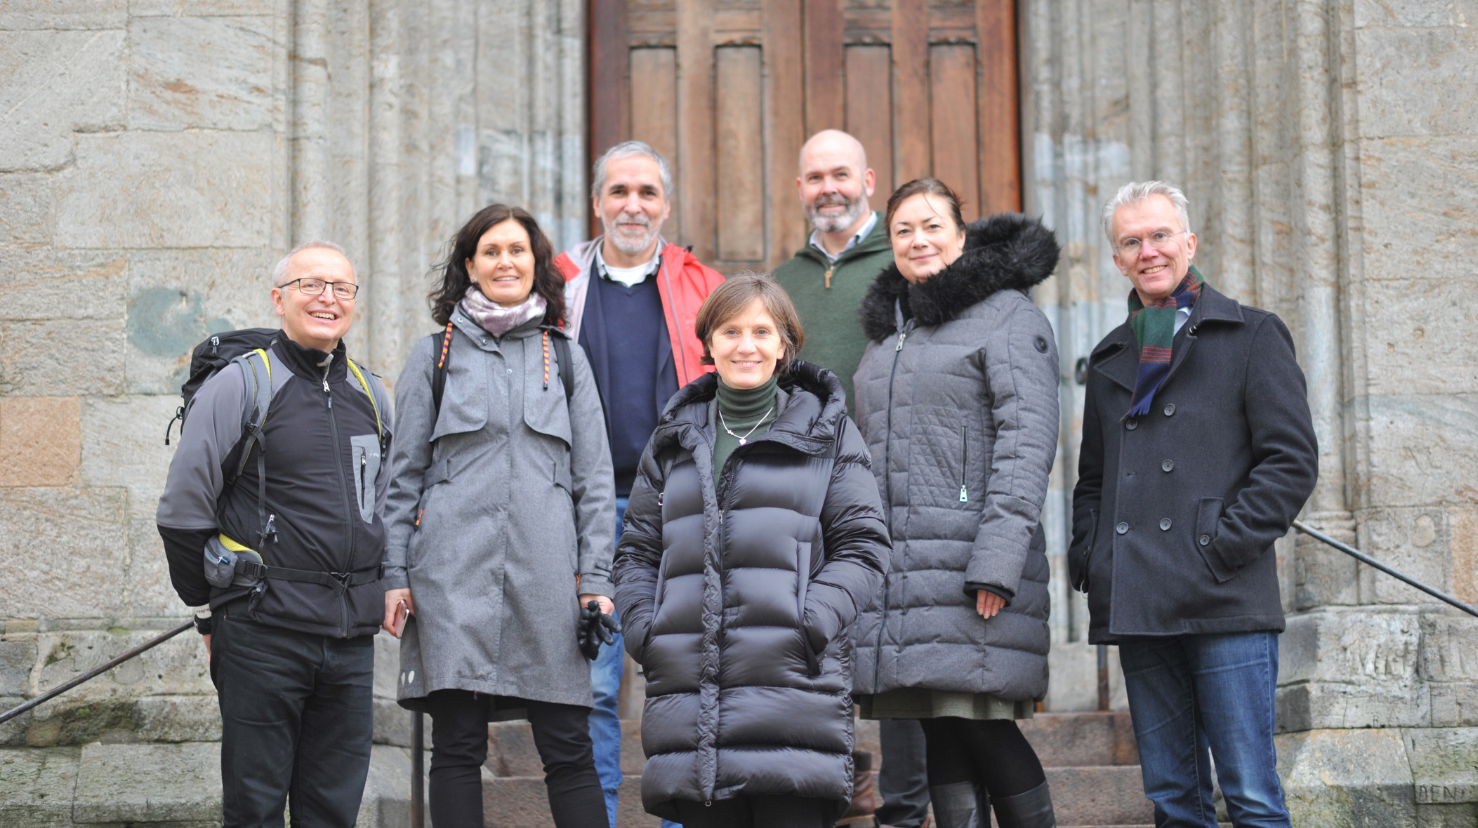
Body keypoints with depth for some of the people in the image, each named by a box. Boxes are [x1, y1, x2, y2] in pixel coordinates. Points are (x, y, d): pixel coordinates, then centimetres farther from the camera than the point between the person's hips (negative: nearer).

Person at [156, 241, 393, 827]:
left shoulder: (370, 395, 13)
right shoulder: (240, 386, -5)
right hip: (262, 634, -5)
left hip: (352, 637, 5)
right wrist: (211, 614, 1)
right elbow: (182, 511, -3)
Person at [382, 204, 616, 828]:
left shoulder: (566, 359, 14)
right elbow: (403, 475, 10)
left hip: (547, 572, 1)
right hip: (454, 572, -1)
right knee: (457, 747, 0)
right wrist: (394, 574, 1)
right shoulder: (434, 356, 11)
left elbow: (594, 478, 12)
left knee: (568, 747, -1)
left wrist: (595, 578, 3)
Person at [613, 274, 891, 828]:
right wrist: (644, 631, 1)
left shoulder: (826, 431, 10)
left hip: (791, 682, -3)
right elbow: (637, 551, 19)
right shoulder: (675, 439, 19)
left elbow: (862, 547, 3)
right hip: (689, 688, 3)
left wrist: (810, 625, -12)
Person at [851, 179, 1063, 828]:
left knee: (979, 724, -9)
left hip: (970, 565, -6)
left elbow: (1026, 442, -11)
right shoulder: (886, 330, 21)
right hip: (898, 568, 7)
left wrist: (997, 564, -20)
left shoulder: (1007, 315, -1)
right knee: (940, 734, 5)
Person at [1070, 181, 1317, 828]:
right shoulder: (1110, 358, 21)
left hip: (1226, 605, -5)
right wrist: (1087, 555, 9)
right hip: (1136, 607, 5)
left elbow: (1293, 459, -2)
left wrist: (1221, 547, -11)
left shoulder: (1251, 335, 6)